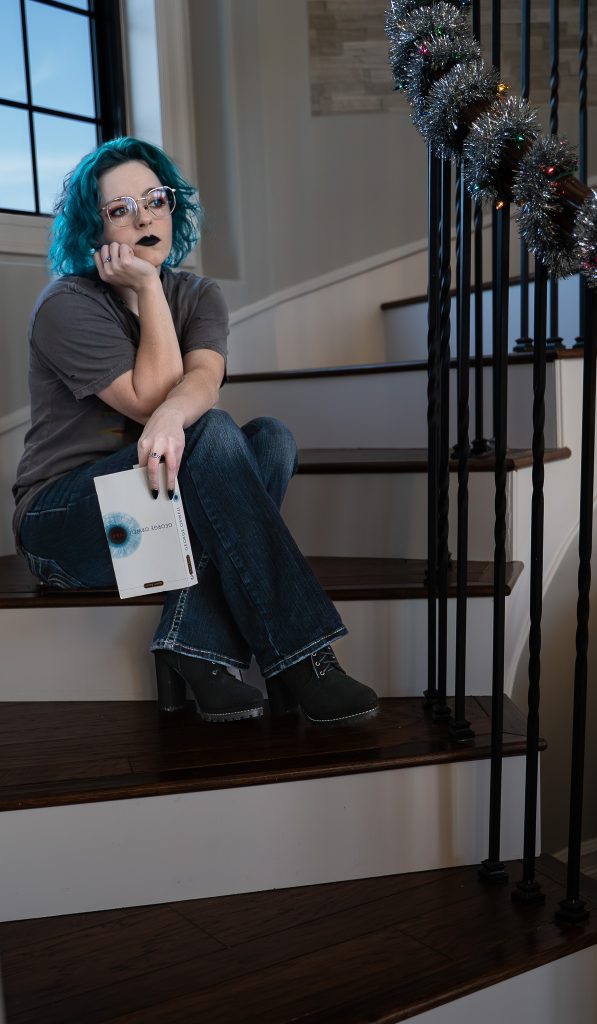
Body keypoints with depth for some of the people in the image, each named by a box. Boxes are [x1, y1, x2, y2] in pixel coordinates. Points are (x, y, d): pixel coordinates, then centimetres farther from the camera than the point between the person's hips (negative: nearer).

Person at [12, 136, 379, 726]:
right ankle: (298, 661, -32)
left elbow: (203, 378, -16)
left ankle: (196, 642, -29)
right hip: (64, 521, -5)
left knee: (271, 438, -21)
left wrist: (172, 414, -39)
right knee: (213, 434, -30)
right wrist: (147, 286, -15)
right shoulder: (67, 306, -8)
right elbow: (150, 397, -20)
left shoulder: (198, 296, 7)